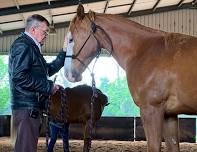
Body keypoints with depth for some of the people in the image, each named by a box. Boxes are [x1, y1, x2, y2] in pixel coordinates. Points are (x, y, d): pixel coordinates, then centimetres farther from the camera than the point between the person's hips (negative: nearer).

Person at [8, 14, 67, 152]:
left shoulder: (32, 47, 20)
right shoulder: (23, 45, -12)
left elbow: (49, 69, 28)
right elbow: (19, 77, -24)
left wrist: (64, 51, 19)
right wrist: (49, 86, -17)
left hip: (32, 108, 11)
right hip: (27, 108, -11)